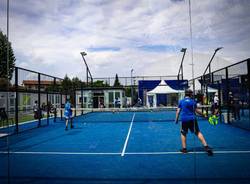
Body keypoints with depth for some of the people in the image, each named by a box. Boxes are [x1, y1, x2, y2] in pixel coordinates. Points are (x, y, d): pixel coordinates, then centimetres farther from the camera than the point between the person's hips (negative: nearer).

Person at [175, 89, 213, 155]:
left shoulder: (181, 101, 4)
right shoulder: (193, 101, 2)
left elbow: (178, 111, 4)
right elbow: (197, 111, 3)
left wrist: (176, 119, 11)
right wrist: (203, 114, 16)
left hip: (184, 120, 0)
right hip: (192, 119, 0)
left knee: (183, 133, 13)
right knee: (198, 132, 6)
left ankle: (184, 148, 13)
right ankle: (205, 146, 1)